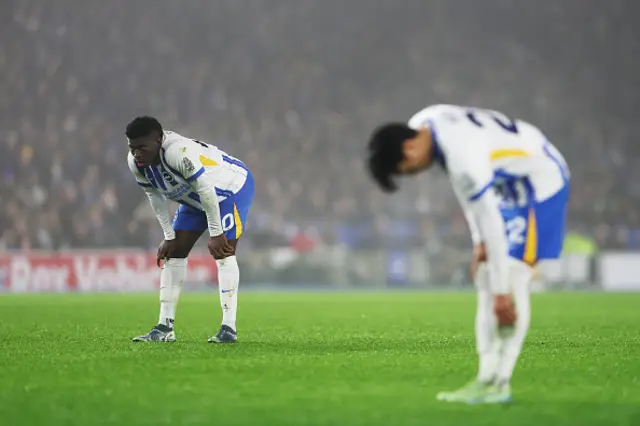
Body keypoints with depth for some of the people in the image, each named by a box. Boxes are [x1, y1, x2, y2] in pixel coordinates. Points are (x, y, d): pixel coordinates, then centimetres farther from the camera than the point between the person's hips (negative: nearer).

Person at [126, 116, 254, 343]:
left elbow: (206, 190, -35)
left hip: (232, 186, -8)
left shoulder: (178, 152, -40)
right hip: (195, 199, 8)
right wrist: (169, 237, -2)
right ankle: (165, 327, 6)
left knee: (223, 252, -19)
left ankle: (229, 328, -18)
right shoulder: (136, 163, -15)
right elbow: (155, 197, -1)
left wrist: (215, 234, -29)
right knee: (174, 252, 2)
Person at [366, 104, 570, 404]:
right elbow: (465, 188, 5)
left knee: (512, 283, -16)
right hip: (511, 181, 10)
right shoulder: (422, 125, -8)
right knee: (484, 279, 3)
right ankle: (486, 379, 0)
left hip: (541, 180, -10)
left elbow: (491, 224, -32)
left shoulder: (464, 158, -35)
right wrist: (479, 243, 1)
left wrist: (501, 292, -28)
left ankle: (499, 385, -16)